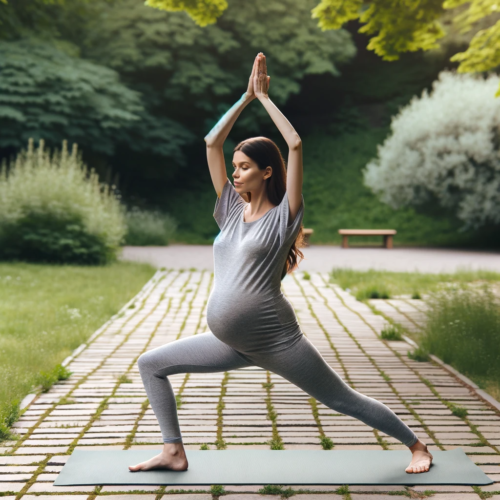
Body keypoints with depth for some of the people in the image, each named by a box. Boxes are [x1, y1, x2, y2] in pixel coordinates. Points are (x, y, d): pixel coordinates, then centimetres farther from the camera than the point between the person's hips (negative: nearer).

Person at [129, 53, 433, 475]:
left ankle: (417, 446, 26)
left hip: (276, 341, -6)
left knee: (344, 400, 6)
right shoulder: (232, 210, 9)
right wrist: (246, 97, 7)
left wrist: (264, 96, -4)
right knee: (150, 365, 4)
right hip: (229, 343, 6)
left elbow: (295, 145, -13)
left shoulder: (283, 215, -6)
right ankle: (174, 452, 11)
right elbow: (212, 143, 9)